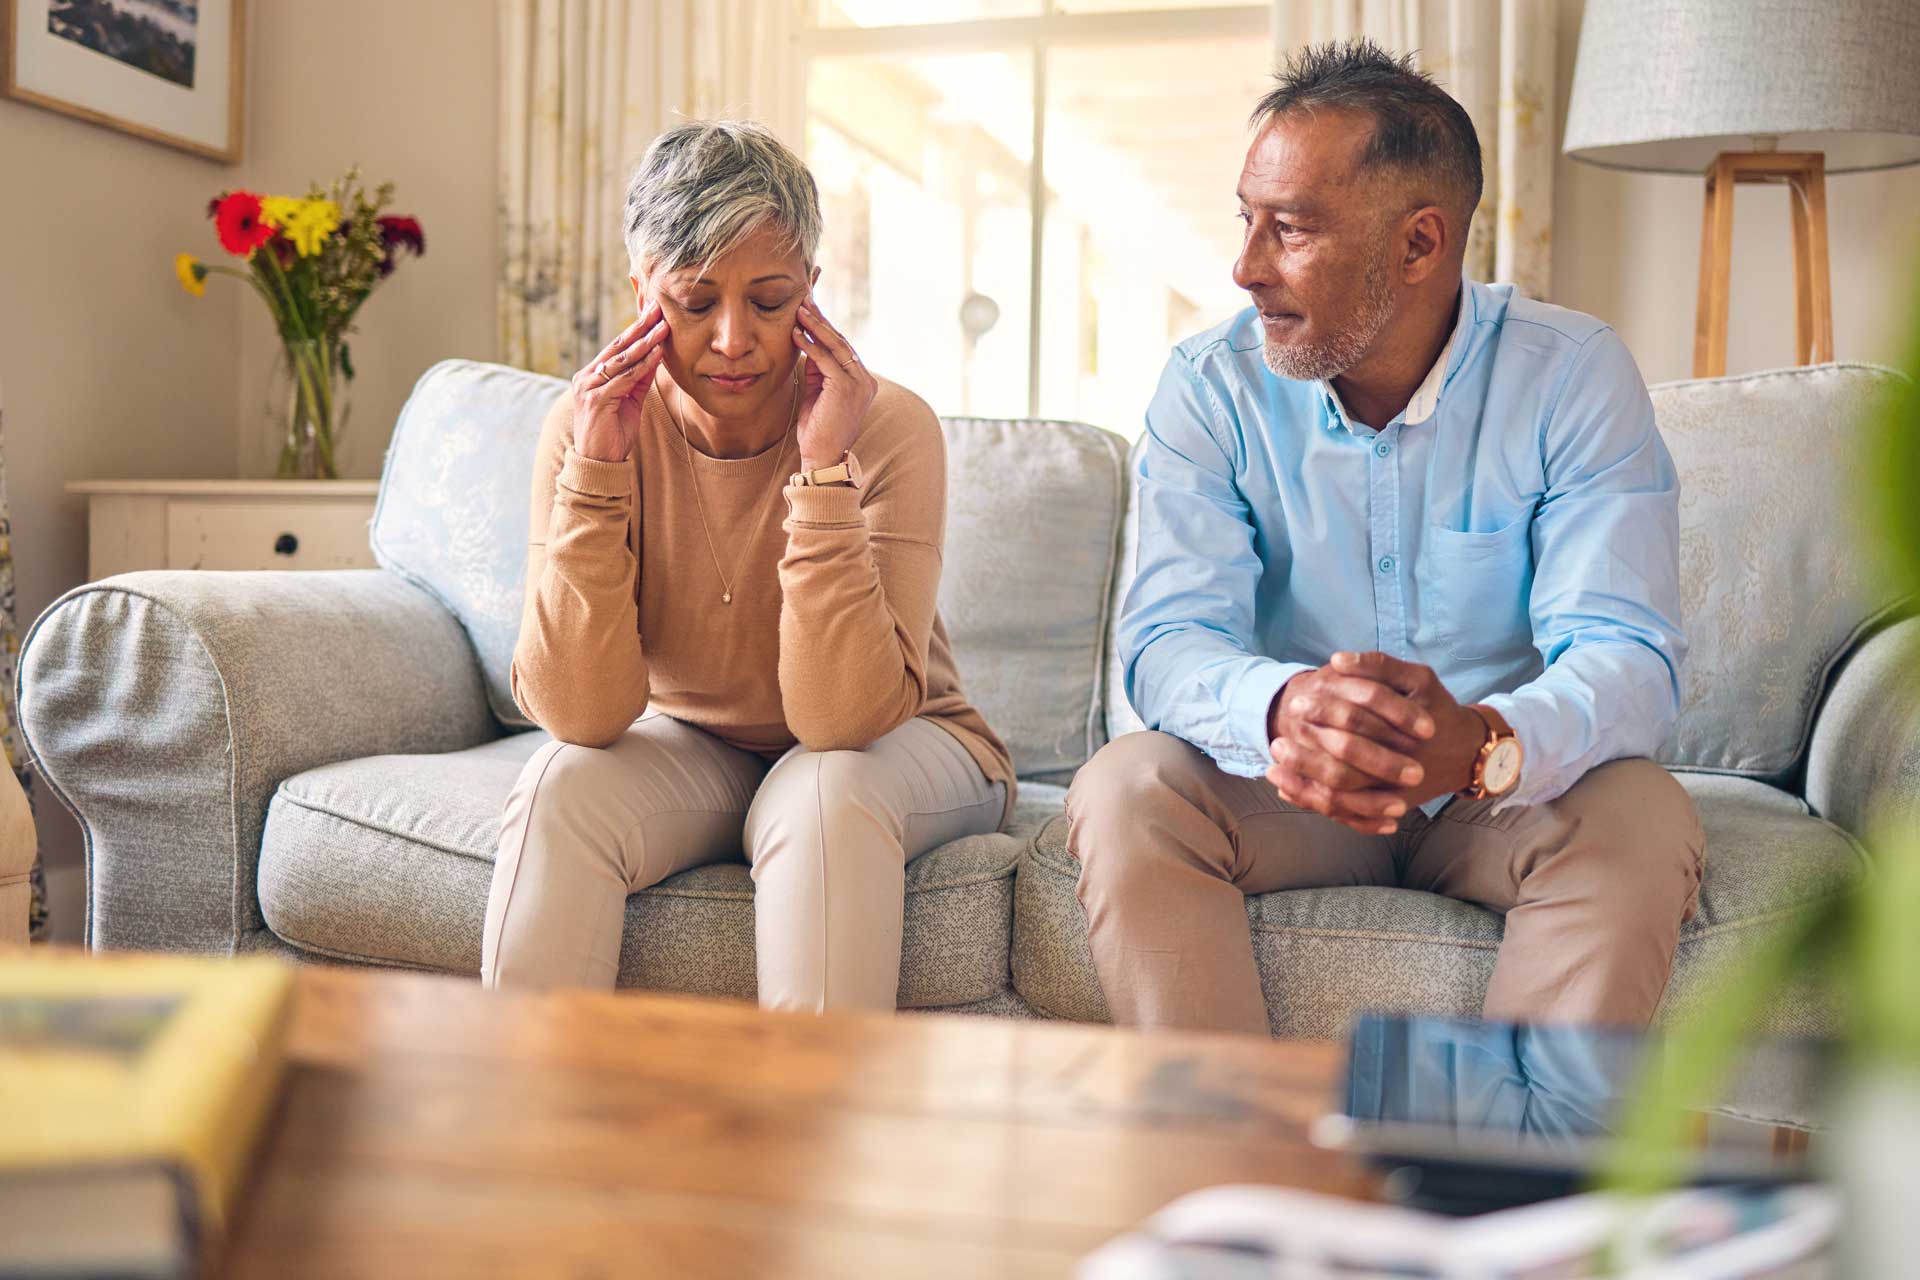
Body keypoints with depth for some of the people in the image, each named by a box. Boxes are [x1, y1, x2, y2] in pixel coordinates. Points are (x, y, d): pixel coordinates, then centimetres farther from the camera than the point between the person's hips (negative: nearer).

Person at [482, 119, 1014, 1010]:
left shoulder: (890, 429, -20)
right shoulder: (591, 425, -14)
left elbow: (842, 719, -28)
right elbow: (581, 715, -21)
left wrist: (823, 468, -33)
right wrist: (595, 471, -28)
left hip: (897, 746, -2)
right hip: (689, 748, 2)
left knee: (824, 793, -33)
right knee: (561, 789, -26)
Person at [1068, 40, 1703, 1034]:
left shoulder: (1574, 375, -9)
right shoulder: (1210, 385, -5)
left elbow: (1625, 653, -18)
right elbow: (1171, 636, -15)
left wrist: (1481, 745, -41)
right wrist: (1282, 709, -40)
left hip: (1502, 795, 0)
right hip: (1289, 797, 1)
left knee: (1641, 819, -29)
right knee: (1121, 792, -26)